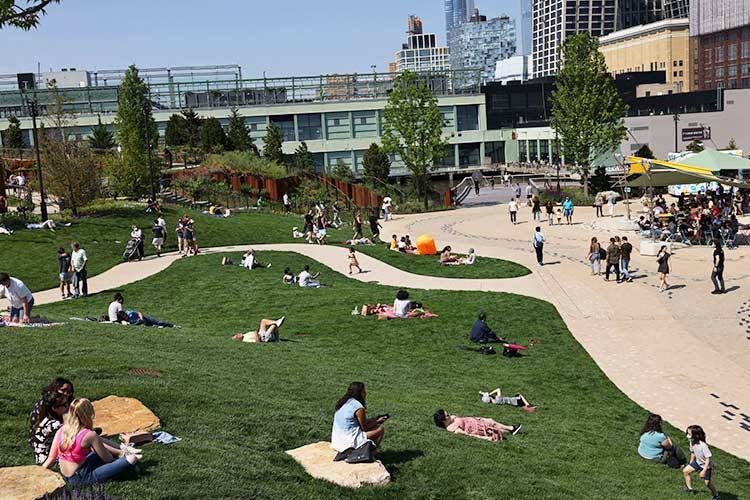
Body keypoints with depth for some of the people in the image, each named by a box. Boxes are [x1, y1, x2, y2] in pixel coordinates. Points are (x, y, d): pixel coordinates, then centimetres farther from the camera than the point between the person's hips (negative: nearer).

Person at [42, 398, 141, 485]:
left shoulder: (60, 431, -3)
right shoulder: (89, 435, -18)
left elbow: (51, 459, 1)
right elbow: (107, 459, -6)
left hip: (66, 477, 7)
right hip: (82, 478, -7)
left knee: (101, 447, 25)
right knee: (131, 459, -10)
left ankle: (122, 452, 33)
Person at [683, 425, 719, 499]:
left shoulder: (703, 446, -37)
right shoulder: (692, 442, -14)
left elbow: (708, 458, -32)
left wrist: (704, 471, -30)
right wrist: (691, 463, 18)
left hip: (706, 465, -7)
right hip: (698, 462, 7)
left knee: (707, 483, 0)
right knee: (685, 471, 8)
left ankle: (715, 495, 28)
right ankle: (690, 489, 28)